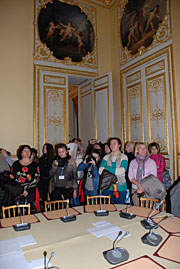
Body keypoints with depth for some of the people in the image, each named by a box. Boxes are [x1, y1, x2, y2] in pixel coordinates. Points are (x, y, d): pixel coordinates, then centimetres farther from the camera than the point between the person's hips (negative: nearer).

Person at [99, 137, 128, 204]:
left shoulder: (124, 157, 2)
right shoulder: (106, 157, 9)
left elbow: (122, 170, -14)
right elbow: (100, 171, -3)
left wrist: (107, 169, -12)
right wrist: (115, 171, -11)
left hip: (120, 187, -2)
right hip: (107, 187, 2)